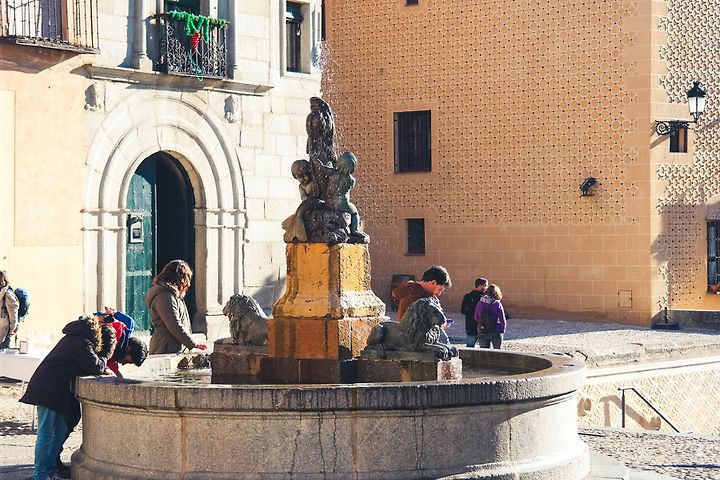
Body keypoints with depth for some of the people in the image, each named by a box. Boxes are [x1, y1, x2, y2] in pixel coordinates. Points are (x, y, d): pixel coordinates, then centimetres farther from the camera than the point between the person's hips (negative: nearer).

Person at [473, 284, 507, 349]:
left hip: (482, 332, 3)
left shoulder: (480, 303, 1)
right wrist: (502, 331, 7)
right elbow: (503, 320, -7)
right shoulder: (497, 304, -9)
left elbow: (476, 318, 10)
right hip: (495, 333, -3)